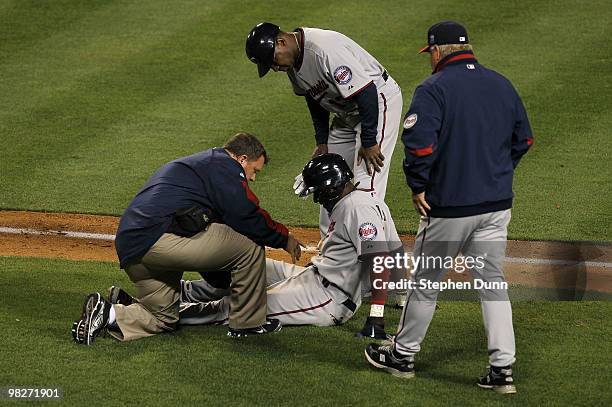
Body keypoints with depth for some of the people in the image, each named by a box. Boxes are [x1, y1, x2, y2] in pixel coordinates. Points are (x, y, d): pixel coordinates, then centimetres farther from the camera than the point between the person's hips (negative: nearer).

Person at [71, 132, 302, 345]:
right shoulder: (225, 166, 4)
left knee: (163, 318, 23)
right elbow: (248, 219, -5)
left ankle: (108, 313, 2)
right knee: (250, 246, -1)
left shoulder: (190, 164, 35)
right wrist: (283, 238, 10)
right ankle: (248, 323, 8)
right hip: (163, 238, -10)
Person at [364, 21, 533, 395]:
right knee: (492, 282, 9)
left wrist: (418, 188, -9)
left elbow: (419, 143, -22)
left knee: (427, 280, 10)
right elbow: (524, 139, 14)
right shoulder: (502, 85, 8)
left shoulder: (433, 89, -12)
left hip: (449, 206, -5)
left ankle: (403, 354, 24)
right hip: (498, 203, 5)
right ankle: (502, 369, 4)